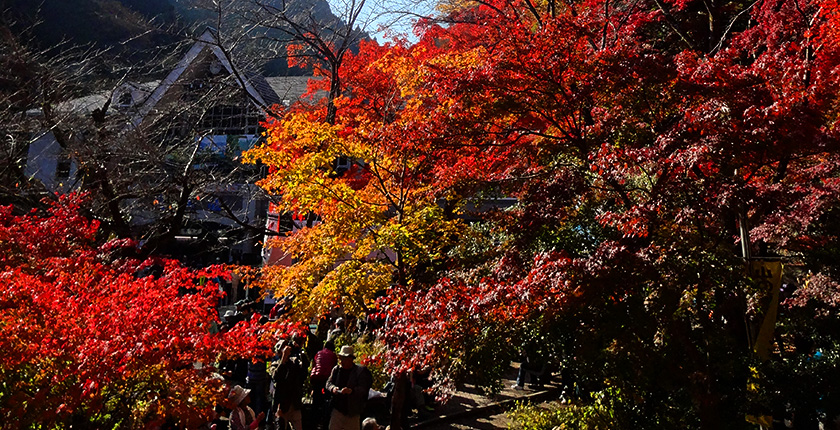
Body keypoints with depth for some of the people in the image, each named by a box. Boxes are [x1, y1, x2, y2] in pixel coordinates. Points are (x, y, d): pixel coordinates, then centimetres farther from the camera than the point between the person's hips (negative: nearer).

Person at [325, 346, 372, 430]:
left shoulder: (361, 371, -6)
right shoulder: (336, 369, 8)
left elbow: (363, 389, -11)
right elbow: (329, 382, 9)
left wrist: (351, 391, -29)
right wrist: (333, 388, -14)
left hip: (353, 411, -3)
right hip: (337, 409, 3)